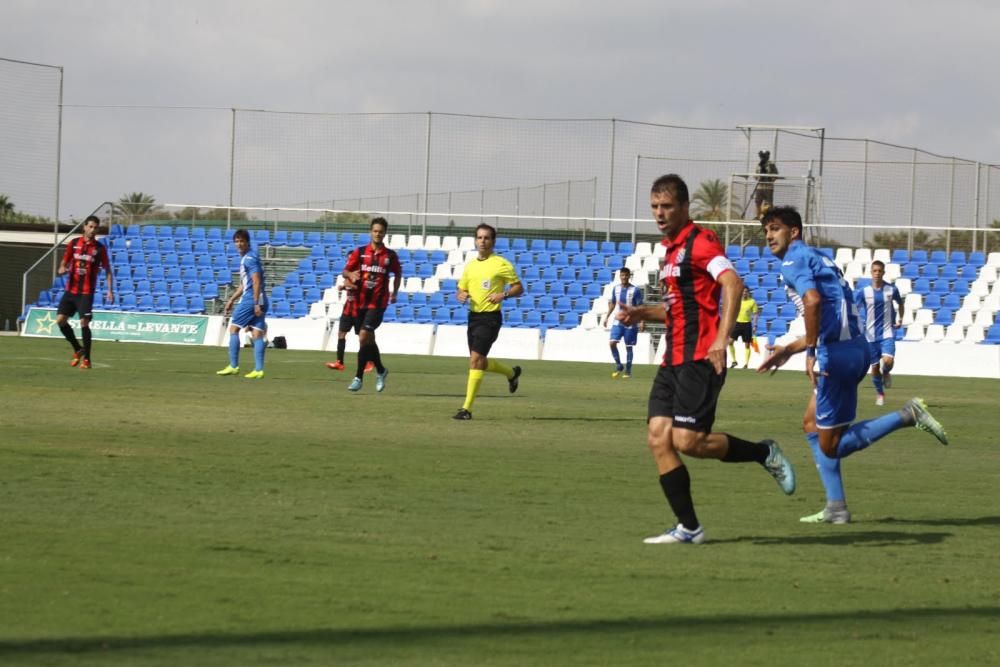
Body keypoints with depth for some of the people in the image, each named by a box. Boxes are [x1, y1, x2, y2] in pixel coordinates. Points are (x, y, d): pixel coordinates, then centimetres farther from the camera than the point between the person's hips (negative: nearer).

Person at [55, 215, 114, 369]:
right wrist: (62, 269, -13)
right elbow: (64, 262, 12)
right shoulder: (74, 243, 5)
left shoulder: (100, 248, -2)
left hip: (86, 292, -4)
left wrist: (110, 291, -6)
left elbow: (107, 270, 3)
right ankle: (78, 350, 17)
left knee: (84, 323, -13)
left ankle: (86, 359, -2)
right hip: (70, 290, 4)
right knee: (60, 320, -2)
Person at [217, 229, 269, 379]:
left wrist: (256, 303, -24)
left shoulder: (250, 258, -10)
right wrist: (232, 300, 29)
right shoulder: (245, 258, 20)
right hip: (259, 301, 9)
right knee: (257, 334, 2)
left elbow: (256, 282, -19)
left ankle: (233, 366, 0)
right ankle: (259, 370, -4)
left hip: (250, 299, -9)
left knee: (233, 328, 0)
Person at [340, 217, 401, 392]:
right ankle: (380, 370, 36)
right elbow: (345, 271, 3)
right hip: (360, 301, 3)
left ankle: (359, 377, -12)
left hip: (378, 302, -3)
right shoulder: (359, 252, 4)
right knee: (368, 339, 13)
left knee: (364, 336, -16)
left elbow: (397, 273, 17)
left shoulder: (390, 255, 1)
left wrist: (395, 292, 12)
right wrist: (350, 275, -19)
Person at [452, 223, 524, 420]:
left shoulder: (501, 265, -6)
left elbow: (519, 287, -2)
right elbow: (461, 290, 21)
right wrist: (462, 295, -3)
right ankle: (511, 373, 43)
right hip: (473, 316, 7)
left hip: (490, 317, -7)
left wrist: (503, 295, -21)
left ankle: (467, 408, -16)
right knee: (479, 362, 14)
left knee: (476, 358, -17)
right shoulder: (470, 266, 12)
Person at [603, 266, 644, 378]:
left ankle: (628, 371, 11)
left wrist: (642, 322, -14)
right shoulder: (616, 289, 5)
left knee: (629, 347, 2)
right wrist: (607, 317, 11)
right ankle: (618, 366, 7)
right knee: (612, 343, -10)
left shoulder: (635, 290, -8)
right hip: (618, 322, 3)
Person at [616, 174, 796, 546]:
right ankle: (688, 528, 1)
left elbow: (733, 284, -25)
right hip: (674, 359, 9)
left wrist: (721, 338, -33)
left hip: (700, 359, -9)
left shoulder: (700, 242, -9)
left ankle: (765, 454, 7)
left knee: (687, 441, -15)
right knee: (658, 438, -2)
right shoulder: (671, 249, 20)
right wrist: (641, 313, 16)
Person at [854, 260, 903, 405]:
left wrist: (900, 318, 8)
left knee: (888, 361, -21)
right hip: (871, 335, 1)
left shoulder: (891, 290, -3)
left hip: (887, 333, -1)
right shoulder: (862, 292, -6)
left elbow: (900, 303, 18)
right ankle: (880, 393, 28)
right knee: (875, 366, 6)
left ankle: (885, 373, 16)